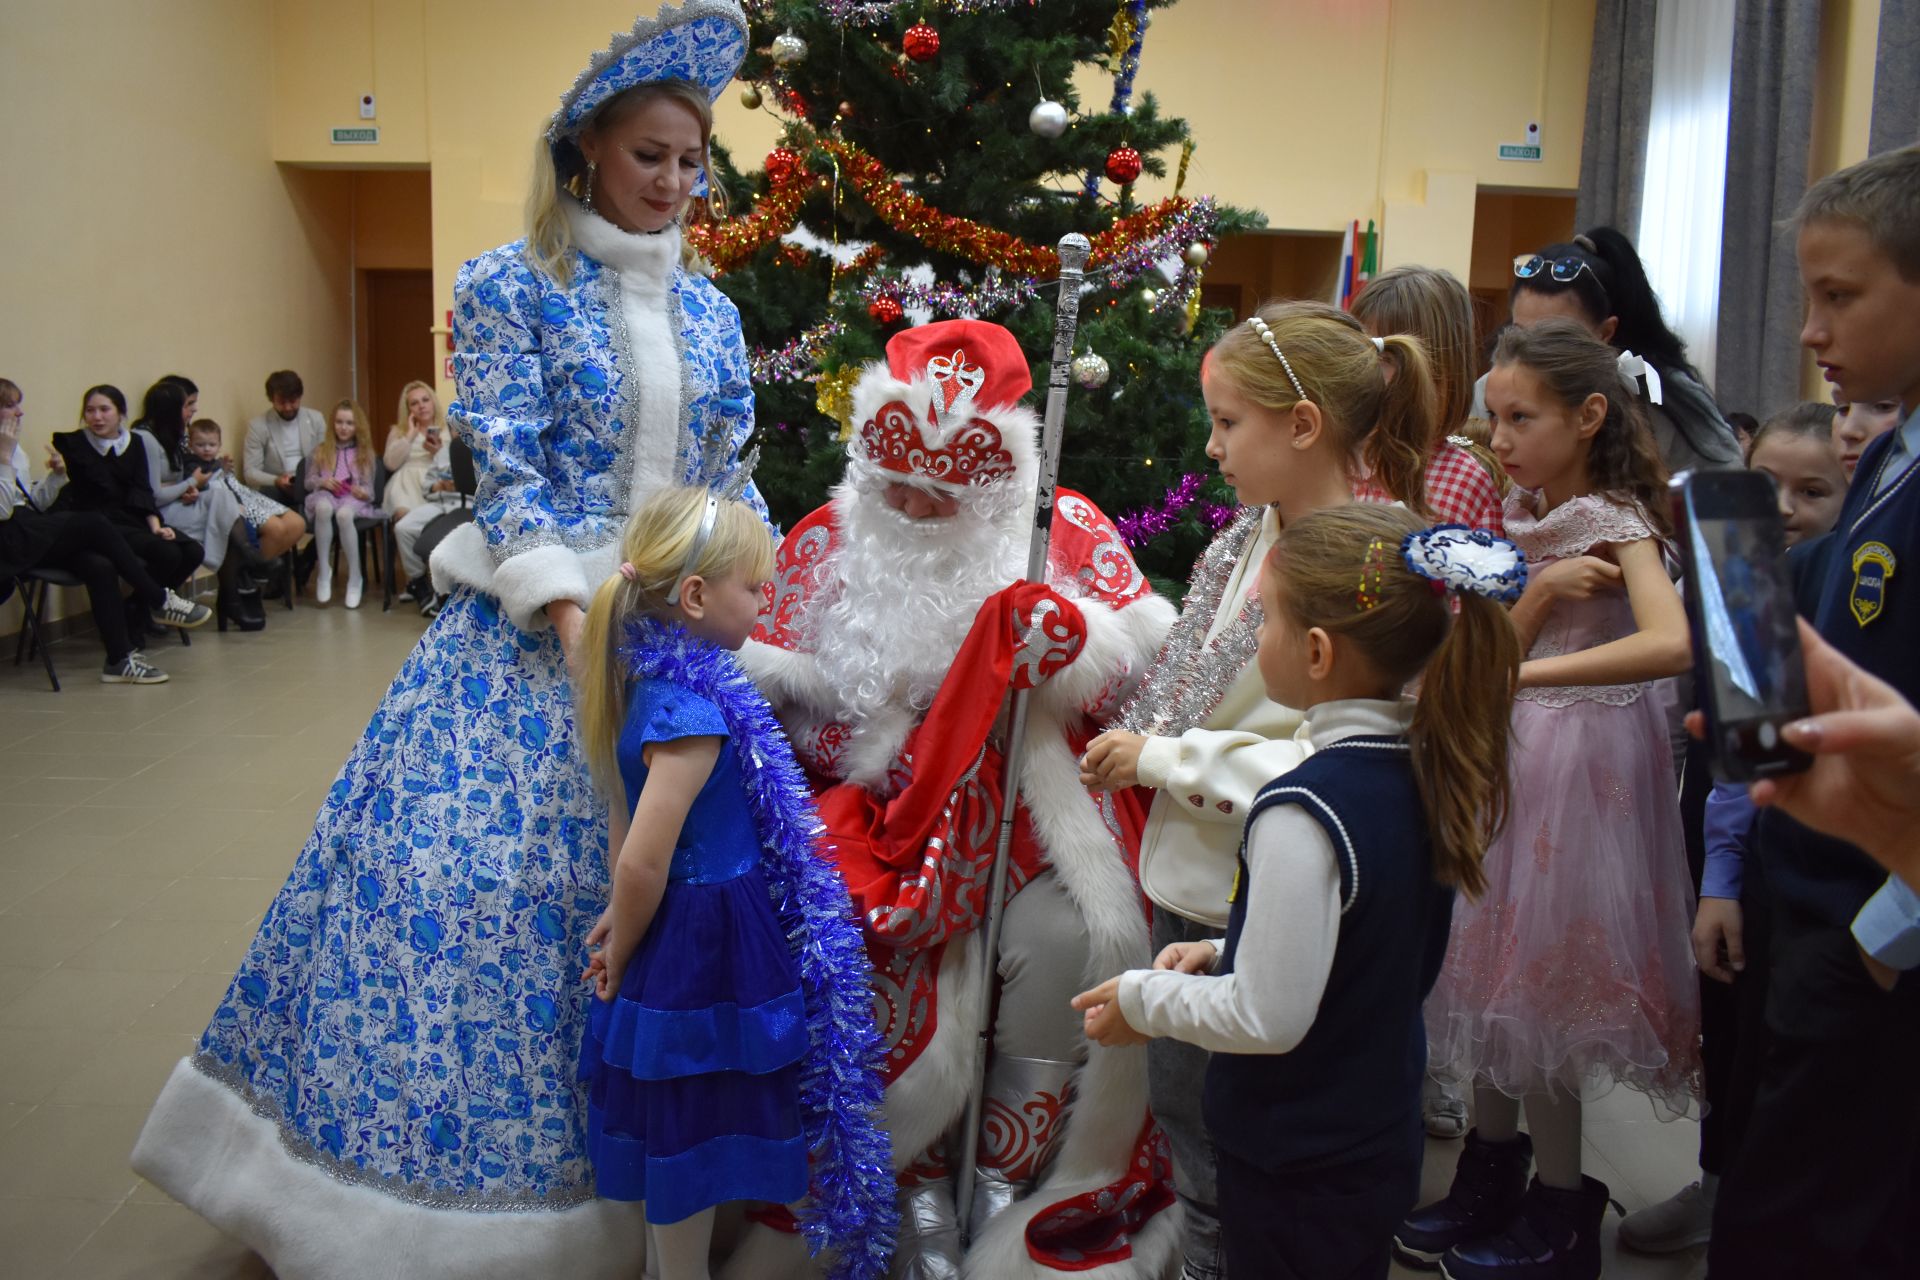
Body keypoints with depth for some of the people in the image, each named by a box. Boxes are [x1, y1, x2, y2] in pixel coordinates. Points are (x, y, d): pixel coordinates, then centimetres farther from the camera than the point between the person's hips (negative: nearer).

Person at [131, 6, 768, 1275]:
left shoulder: (710, 312, 12)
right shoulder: (511, 284, -1)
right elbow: (509, 466, -9)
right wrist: (576, 621, -17)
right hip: (536, 627, -4)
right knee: (469, 864, -6)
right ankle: (449, 1166, 15)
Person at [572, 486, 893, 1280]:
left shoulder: (652, 678, 3)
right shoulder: (694, 712, -27)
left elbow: (624, 816, 11)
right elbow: (643, 863, -27)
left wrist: (623, 918, 13)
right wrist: (620, 958, -11)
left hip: (680, 932, 9)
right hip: (709, 948, -9)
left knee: (676, 1128, 25)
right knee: (695, 1132, 10)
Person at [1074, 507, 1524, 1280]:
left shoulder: (1304, 814, -30)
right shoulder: (1429, 772, -5)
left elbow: (1269, 1018, -25)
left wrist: (1141, 998, -11)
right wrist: (1224, 953, 5)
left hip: (1295, 1172, -7)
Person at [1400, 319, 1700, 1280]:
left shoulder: (1616, 522, -13)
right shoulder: (1525, 514, 8)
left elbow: (1673, 645, -32)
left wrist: (1525, 670, -34)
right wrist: (1539, 588, -16)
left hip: (1580, 758, -7)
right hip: (1508, 751, 7)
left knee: (1541, 979, 2)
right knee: (1491, 964, 14)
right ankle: (1491, 1174, 32)